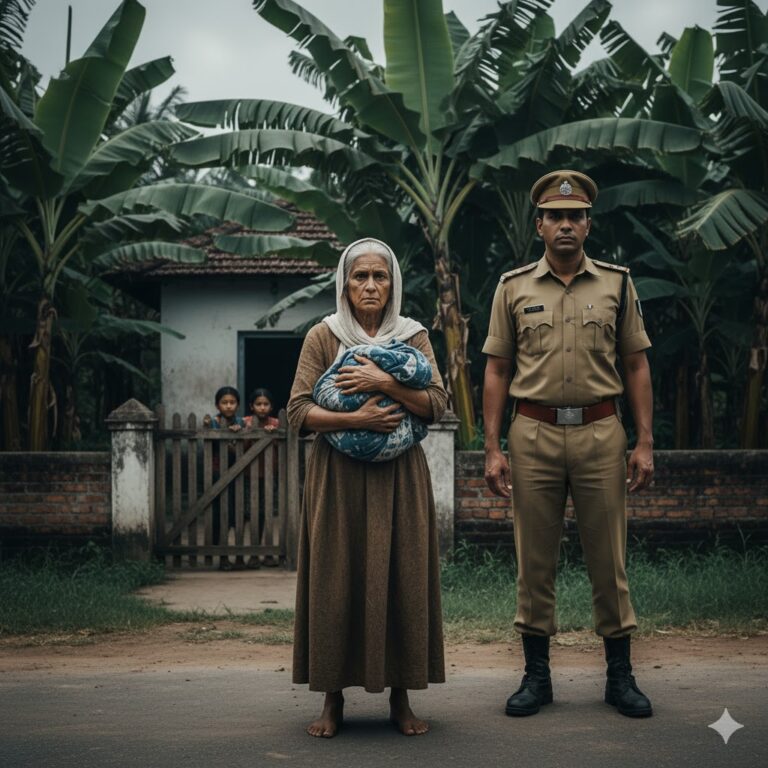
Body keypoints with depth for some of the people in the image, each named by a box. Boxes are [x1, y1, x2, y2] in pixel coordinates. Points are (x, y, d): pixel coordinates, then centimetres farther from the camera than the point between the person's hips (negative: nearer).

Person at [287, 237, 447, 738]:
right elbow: (299, 411, -3)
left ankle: (401, 699, 9)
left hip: (399, 477, 1)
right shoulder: (323, 336, 4)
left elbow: (437, 405, -2)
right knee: (335, 580, -2)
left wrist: (384, 382, -15)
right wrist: (358, 419, -17)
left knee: (401, 579, 0)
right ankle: (333, 700, 8)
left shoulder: (413, 336, 8)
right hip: (337, 476, -1)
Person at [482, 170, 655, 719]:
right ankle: (537, 674, 16)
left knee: (608, 556, 4)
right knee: (535, 560, 5)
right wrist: (492, 448, -1)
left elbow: (637, 367, 7)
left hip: (600, 432, 0)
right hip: (533, 433, 0)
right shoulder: (514, 288, 7)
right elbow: (497, 372, 6)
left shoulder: (617, 283, 7)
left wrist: (645, 442, 0)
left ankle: (620, 674, 16)